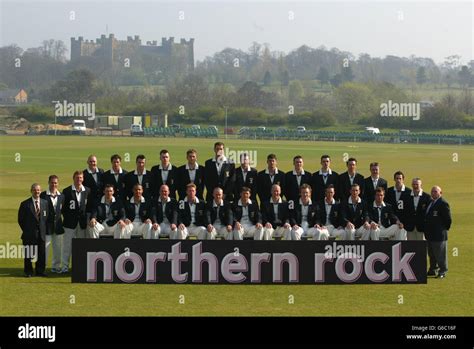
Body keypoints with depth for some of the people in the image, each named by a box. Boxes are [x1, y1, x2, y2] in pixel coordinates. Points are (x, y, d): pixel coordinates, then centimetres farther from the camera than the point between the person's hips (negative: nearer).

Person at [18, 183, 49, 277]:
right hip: (29, 234, -3)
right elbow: (21, 219, 1)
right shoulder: (25, 204, -3)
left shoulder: (45, 203, 8)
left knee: (41, 253, 3)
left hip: (41, 233, 3)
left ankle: (40, 271, 13)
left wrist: (45, 230, 6)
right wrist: (25, 230, 0)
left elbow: (47, 217, 13)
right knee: (28, 254, 1)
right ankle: (28, 272, 10)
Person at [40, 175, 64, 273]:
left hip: (58, 224, 4)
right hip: (47, 225, -4)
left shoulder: (61, 196, 8)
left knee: (58, 247, 8)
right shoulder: (43, 195, -5)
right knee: (45, 246, -1)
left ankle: (55, 266, 18)